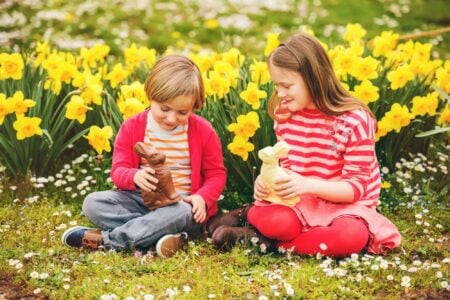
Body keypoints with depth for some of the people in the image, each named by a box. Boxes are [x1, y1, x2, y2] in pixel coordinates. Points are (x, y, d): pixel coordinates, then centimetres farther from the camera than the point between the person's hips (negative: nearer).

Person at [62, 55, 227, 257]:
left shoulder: (203, 131, -5)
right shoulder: (132, 127, -2)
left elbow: (216, 174, 2)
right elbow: (119, 170, -4)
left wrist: (203, 197, -19)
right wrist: (134, 176, -30)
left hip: (181, 203, -2)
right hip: (141, 200, 2)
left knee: (182, 213, -40)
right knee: (93, 203, -21)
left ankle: (103, 238, -29)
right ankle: (159, 232, -34)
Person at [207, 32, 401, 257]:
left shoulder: (355, 120, -16)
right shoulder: (284, 115, 0)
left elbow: (356, 187, -16)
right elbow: (287, 166, 9)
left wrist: (308, 185, -31)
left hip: (345, 205, -1)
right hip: (300, 201, 1)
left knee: (353, 235, -38)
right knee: (274, 221, -36)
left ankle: (269, 243, -20)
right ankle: (252, 214, -2)